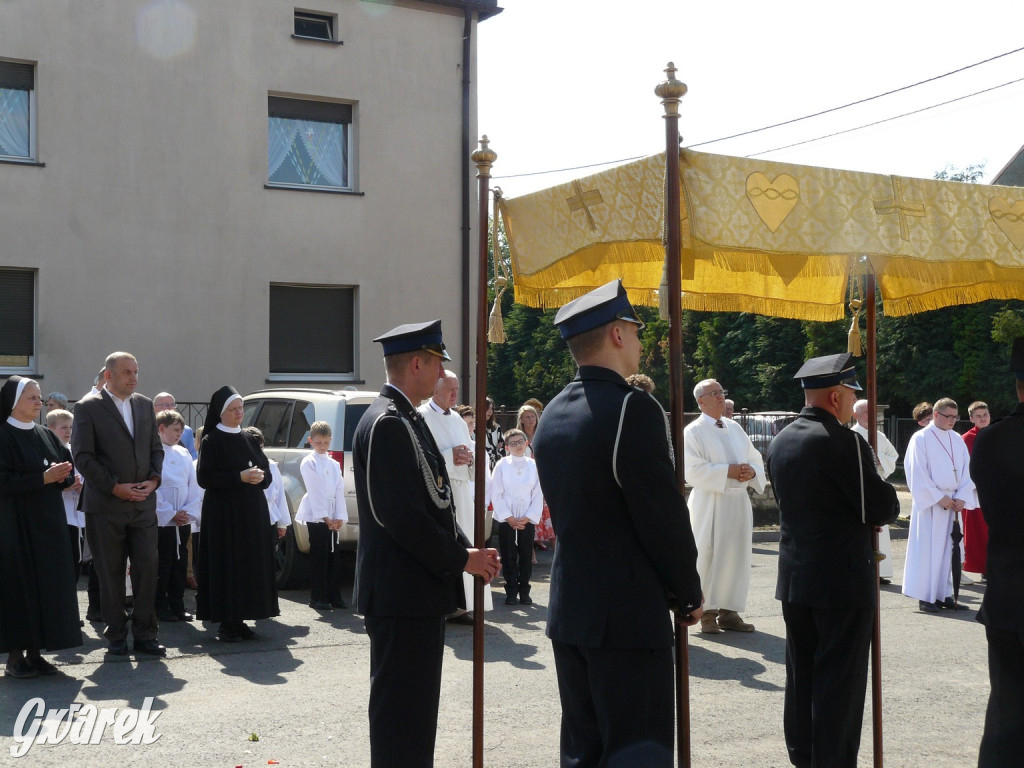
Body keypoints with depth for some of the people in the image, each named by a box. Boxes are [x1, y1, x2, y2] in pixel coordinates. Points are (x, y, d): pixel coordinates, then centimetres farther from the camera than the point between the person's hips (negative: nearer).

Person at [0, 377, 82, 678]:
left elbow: (68, 469, 12)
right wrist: (44, 477, -20)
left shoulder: (46, 436, 12)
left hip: (48, 523, 6)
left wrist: (61, 476, -10)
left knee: (48, 584, 5)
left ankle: (35, 652, 13)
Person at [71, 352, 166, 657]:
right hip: (106, 505, -4)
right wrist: (114, 487, -13)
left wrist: (154, 480, -2)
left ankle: (145, 634, 10)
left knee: (147, 568, 1)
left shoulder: (145, 405, 12)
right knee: (111, 573, 3)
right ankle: (116, 636, 14)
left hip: (143, 503, 4)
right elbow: (82, 456, -9)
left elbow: (156, 448, 16)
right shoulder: (88, 407, -4)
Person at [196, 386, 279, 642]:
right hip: (223, 513, -5)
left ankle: (240, 619, 10)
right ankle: (226, 623, 0)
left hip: (252, 514, 5)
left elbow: (266, 472, 17)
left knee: (250, 563, 3)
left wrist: (260, 476, -7)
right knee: (227, 565, -6)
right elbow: (204, 478, -10)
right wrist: (239, 477, -18)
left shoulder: (248, 439, 15)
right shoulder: (211, 441, -2)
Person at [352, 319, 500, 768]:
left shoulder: (406, 420, 16)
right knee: (400, 713, -3)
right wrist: (461, 559, -15)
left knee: (418, 708, 16)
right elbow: (399, 513, -23)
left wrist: (467, 550, 6)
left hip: (420, 593, 10)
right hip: (401, 593, -10)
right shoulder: (387, 423, -16)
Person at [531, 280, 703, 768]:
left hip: (567, 613, 8)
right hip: (629, 616, -8)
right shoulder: (633, 408, -16)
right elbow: (665, 514, -16)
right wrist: (689, 594, 0)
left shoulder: (551, 415, 8)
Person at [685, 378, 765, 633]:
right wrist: (729, 471, -18)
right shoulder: (694, 431, -3)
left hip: (739, 502, 6)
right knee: (709, 557, -3)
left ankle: (729, 611, 14)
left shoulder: (735, 428, 16)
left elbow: (757, 460, 17)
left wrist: (751, 471, -6)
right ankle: (707, 614, 4)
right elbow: (693, 470, -14)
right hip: (710, 504, -6)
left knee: (737, 557, 6)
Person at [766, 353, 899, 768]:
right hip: (843, 579, -7)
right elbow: (884, 507, -16)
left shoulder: (780, 442, 7)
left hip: (793, 578, 8)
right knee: (840, 682, 1)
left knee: (801, 676, 16)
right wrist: (884, 501, 7)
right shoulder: (843, 442, -17)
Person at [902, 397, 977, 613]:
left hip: (954, 503, 5)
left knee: (948, 548, 7)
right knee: (927, 548, -4)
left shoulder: (957, 440, 11)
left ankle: (944, 593, 14)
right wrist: (938, 498, -14)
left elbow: (967, 470, 10)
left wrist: (962, 497, -4)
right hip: (930, 503, -5)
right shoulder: (921, 438, -6)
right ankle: (925, 597, 1)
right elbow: (917, 473, -10)